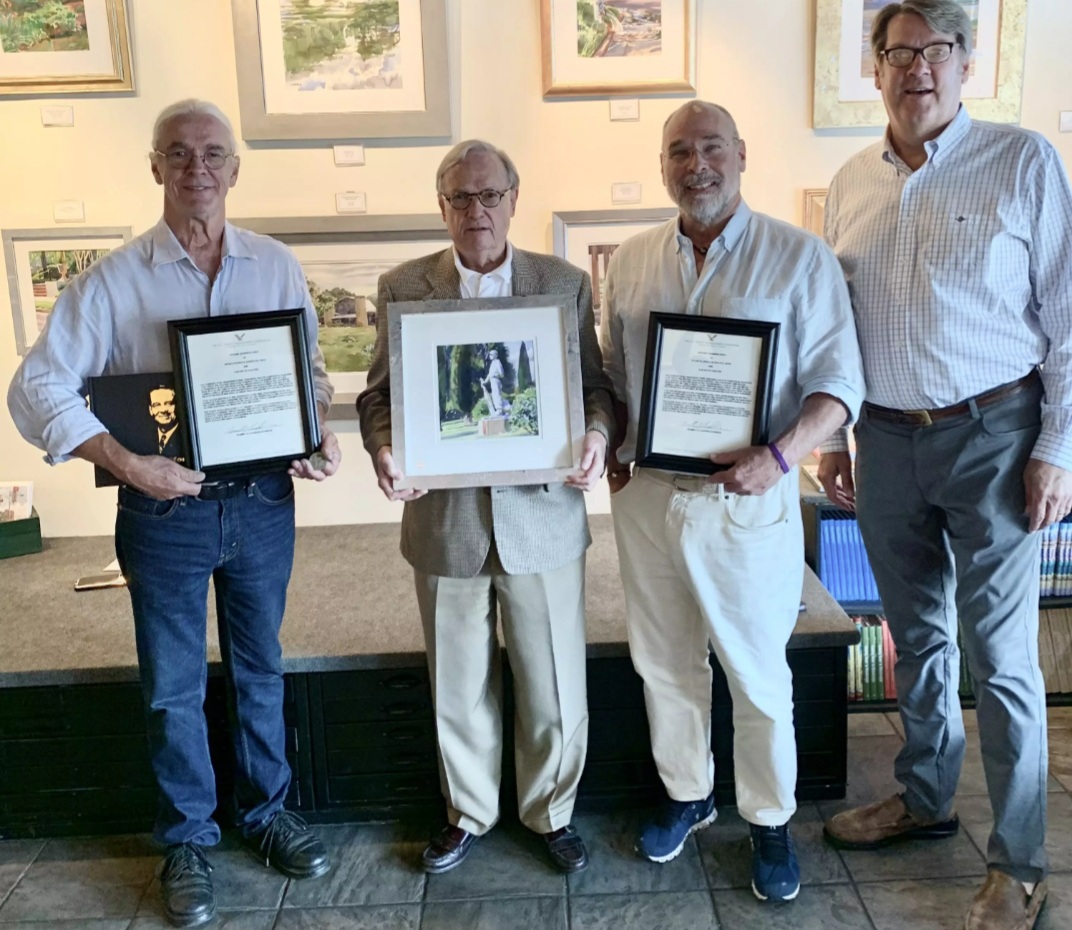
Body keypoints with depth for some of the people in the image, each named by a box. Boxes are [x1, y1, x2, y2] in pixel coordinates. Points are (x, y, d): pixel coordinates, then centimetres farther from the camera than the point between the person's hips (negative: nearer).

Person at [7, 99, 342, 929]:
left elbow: (309, 370, 10)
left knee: (260, 668, 17)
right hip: (165, 506, -2)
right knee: (174, 686, 11)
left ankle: (267, 812, 36)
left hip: (263, 498, 2)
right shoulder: (115, 280, -5)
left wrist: (322, 436, -10)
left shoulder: (278, 268, 2)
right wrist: (125, 462, -20)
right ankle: (187, 841, 29)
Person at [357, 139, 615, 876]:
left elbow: (595, 383, 4)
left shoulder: (566, 283, 2)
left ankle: (552, 812, 34)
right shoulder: (402, 287, 2)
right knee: (459, 686, 16)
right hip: (445, 518, 1)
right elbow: (380, 393, 4)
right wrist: (383, 448, -16)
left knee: (556, 685, 10)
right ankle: (468, 812, 37)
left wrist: (597, 435, -17)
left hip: (543, 514, 0)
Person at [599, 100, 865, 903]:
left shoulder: (799, 257, -5)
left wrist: (781, 456, -21)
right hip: (646, 496, 4)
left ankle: (770, 822, 29)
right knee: (665, 663, 16)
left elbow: (838, 379, -7)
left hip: (746, 500, -4)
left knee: (758, 675, 8)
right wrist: (610, 449, 0)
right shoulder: (631, 262, 7)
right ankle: (688, 794, 38)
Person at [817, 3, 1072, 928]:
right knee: (916, 636, 16)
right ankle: (926, 798, 35)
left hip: (992, 434, -4)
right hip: (887, 438, 4)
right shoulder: (851, 183, 9)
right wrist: (832, 436, 10)